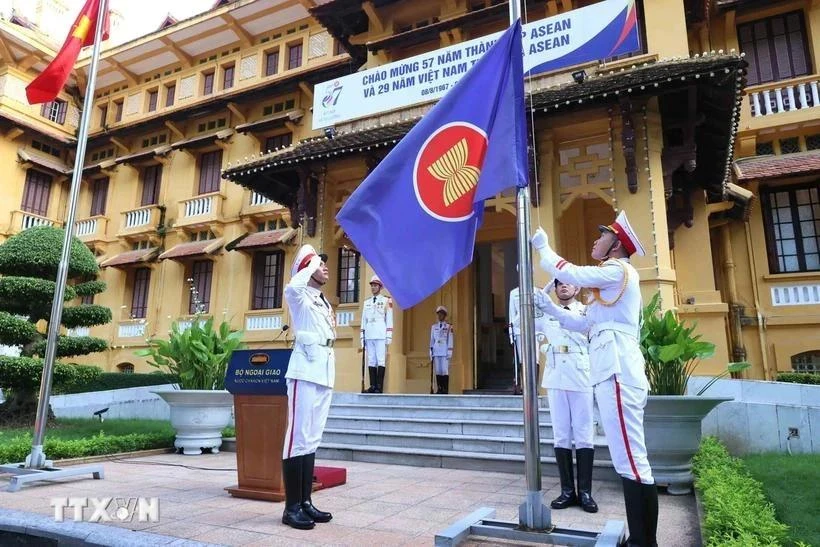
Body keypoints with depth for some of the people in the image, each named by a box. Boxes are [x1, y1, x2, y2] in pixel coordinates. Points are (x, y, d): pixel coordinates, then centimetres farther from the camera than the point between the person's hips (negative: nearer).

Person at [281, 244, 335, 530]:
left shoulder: (325, 303, 22)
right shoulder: (299, 296, -1)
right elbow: (292, 287, -26)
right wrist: (311, 264, -11)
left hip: (325, 372, 8)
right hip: (305, 372, -8)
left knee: (312, 439, 9)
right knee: (298, 437, -8)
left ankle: (305, 502, 15)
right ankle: (291, 507, -4)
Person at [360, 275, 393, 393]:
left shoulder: (386, 300, 4)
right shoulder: (366, 302, 19)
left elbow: (389, 319, -1)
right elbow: (363, 320, 18)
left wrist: (389, 336, -7)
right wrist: (362, 337, 12)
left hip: (381, 335, -5)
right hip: (369, 335, 5)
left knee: (380, 360, -8)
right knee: (371, 360, 2)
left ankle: (379, 386, -8)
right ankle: (373, 385, 4)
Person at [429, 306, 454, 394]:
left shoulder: (449, 327, 2)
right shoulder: (434, 326, 11)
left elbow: (450, 340, -1)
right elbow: (432, 340, 11)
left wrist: (450, 353, -7)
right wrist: (431, 352, 6)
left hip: (445, 353, -3)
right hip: (436, 352, 3)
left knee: (445, 371, -6)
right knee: (438, 371, 2)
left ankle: (446, 390, -1)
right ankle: (440, 389, 7)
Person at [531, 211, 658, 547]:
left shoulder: (619, 270, -1)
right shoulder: (611, 279, 29)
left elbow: (569, 273, -11)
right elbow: (585, 325, 28)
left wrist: (542, 247, 5)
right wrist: (549, 307, 21)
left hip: (617, 370, -11)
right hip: (613, 370, 11)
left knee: (631, 461, -11)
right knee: (630, 461, 10)